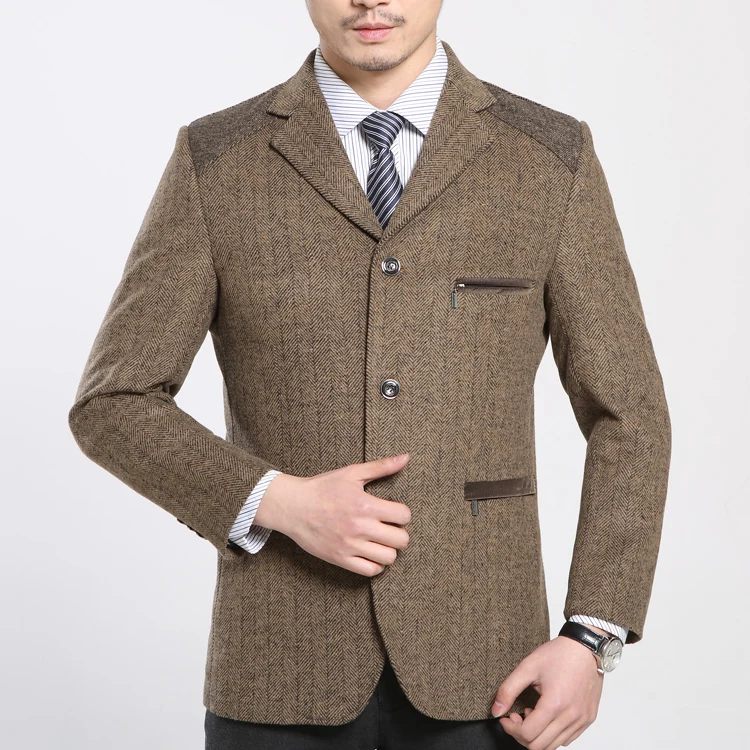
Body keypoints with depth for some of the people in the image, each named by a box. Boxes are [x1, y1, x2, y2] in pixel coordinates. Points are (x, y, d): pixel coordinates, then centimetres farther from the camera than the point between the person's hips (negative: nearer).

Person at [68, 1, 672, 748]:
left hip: (477, 667, 1)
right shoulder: (215, 161, -1)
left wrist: (591, 640, -9)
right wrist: (278, 502, -17)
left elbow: (627, 416, 1)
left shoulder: (553, 156, 0)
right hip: (284, 668, 0)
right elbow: (111, 406, -1)